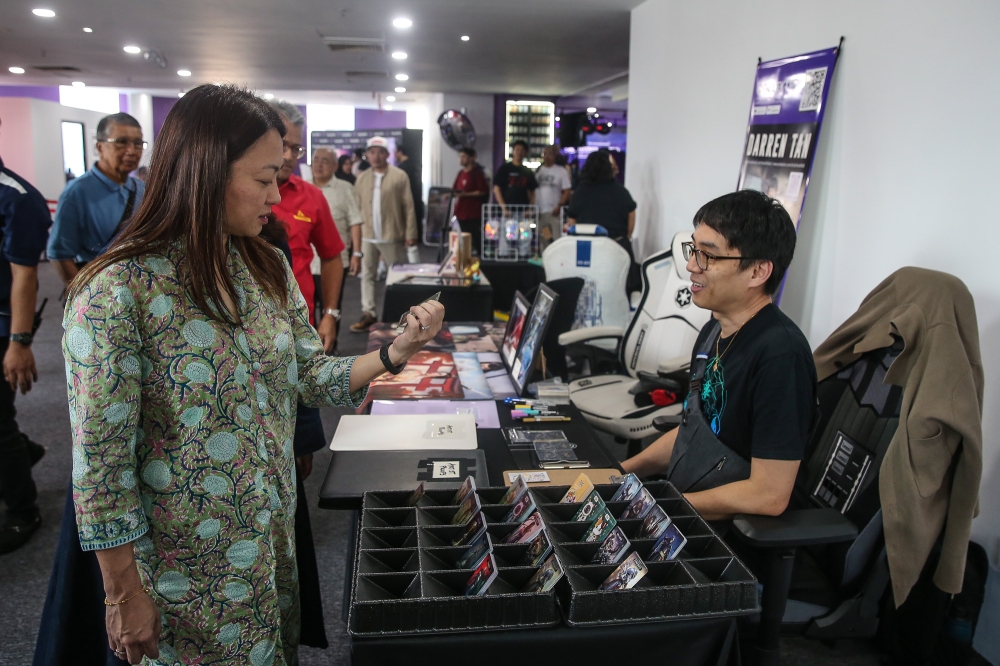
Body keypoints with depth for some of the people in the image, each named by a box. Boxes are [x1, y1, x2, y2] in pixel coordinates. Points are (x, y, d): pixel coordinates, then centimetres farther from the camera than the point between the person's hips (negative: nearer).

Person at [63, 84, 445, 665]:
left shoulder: (268, 268, -1)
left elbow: (310, 376, 4)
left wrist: (394, 354, -12)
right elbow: (101, 465, -18)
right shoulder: (117, 292, -21)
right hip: (186, 567, -6)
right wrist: (126, 596, -12)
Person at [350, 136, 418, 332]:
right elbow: (357, 207, 9)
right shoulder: (362, 178, 8)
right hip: (367, 235, 4)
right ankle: (368, 314, 14)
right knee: (367, 275, 6)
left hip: (392, 236, -4)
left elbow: (408, 206, -6)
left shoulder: (399, 176, -5)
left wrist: (410, 233, -10)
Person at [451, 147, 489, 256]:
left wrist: (466, 194, -20)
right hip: (461, 212, 7)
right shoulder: (460, 173, 15)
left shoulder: (477, 173, -7)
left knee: (475, 238, -4)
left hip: (474, 213, -7)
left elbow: (483, 192, -13)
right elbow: (455, 190, 21)